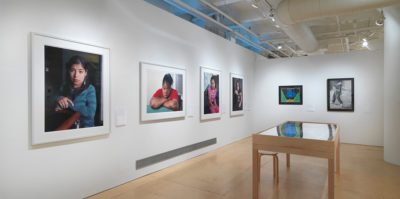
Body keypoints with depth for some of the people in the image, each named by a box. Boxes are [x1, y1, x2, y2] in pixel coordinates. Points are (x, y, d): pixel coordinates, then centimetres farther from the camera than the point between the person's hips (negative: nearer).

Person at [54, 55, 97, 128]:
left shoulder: (90, 89, -8)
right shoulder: (63, 87, 5)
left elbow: (91, 113, -21)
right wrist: (58, 98, -12)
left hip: (85, 126, -3)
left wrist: (68, 104, -15)